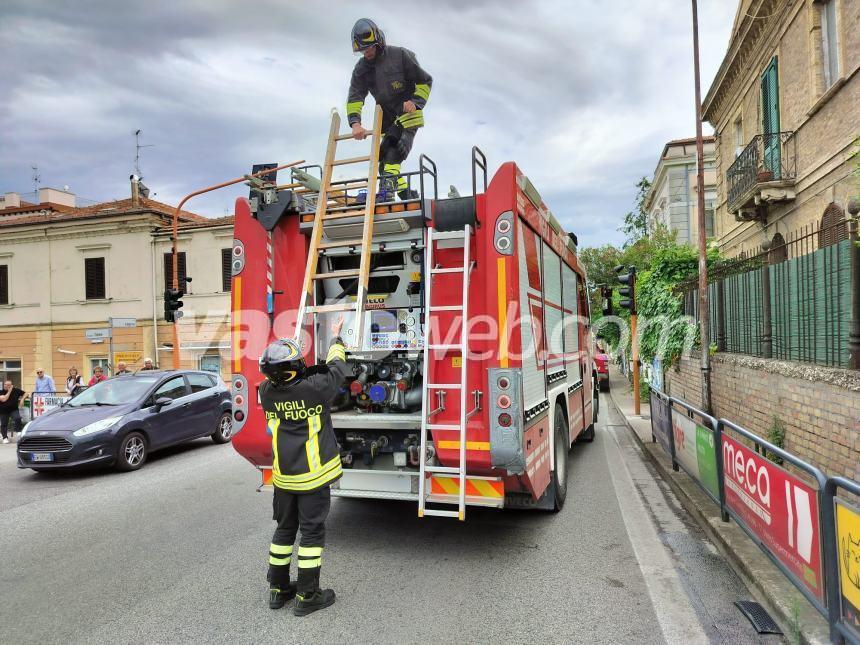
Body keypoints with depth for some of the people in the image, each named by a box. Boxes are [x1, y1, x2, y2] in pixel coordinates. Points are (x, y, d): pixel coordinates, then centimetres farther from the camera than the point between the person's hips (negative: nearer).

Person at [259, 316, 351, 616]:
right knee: (312, 533, 6)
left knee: (284, 529, 19)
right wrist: (336, 337, 14)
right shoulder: (315, 388, -19)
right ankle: (307, 596, 14)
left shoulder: (267, 392, -7)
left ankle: (278, 589, 30)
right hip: (313, 476, -5)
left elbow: (276, 377, 17)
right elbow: (336, 368, -1)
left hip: (283, 477, 5)